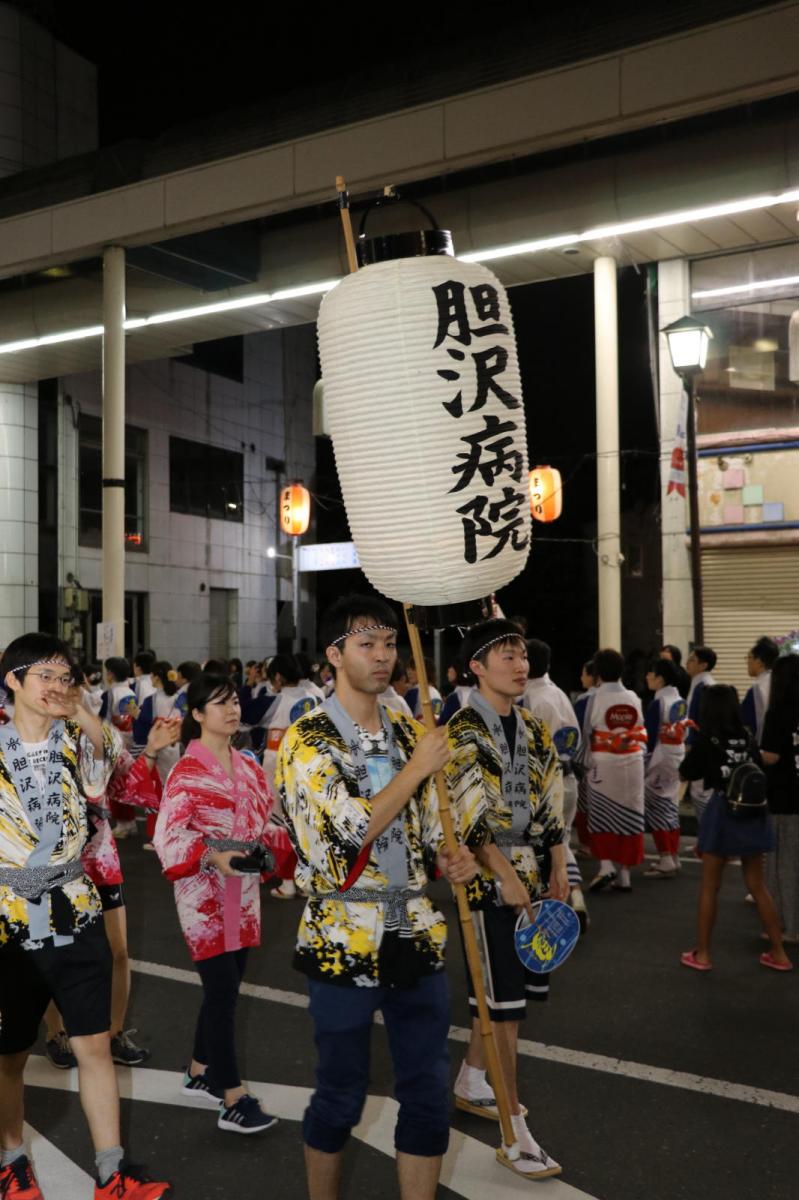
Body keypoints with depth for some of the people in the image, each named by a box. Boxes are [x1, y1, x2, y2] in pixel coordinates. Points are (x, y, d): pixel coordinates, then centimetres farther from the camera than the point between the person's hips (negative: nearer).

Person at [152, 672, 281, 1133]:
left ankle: (200, 1073, 32)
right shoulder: (188, 771, -13)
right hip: (205, 891, -7)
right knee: (223, 991, -5)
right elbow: (168, 836, -17)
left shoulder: (249, 767, 8)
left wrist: (278, 841, -3)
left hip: (243, 889, 7)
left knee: (225, 987, 15)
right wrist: (214, 857, -30)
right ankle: (233, 1102, 2)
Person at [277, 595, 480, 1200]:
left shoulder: (409, 733, 8)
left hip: (417, 937, 5)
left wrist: (451, 859, -6)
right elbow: (350, 834, -21)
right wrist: (417, 768, -17)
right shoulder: (307, 740, -10)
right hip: (345, 942, -5)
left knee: (429, 1092, 9)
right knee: (342, 1096, 10)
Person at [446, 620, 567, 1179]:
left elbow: (552, 806, 11)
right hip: (488, 880, -7)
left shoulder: (536, 731, 9)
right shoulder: (463, 732, -12)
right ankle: (515, 1130, 7)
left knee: (513, 995, 17)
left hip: (532, 876, 7)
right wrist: (506, 877, -21)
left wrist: (559, 870, 6)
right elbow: (471, 816, -19)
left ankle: (471, 1083, 37)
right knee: (503, 1005, -3)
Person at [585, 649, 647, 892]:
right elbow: (642, 734, 7)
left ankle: (606, 864, -6)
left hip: (603, 763, -3)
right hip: (632, 763, 3)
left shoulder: (596, 699, -9)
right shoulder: (633, 699, 3)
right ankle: (624, 873, 12)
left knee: (601, 817, 8)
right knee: (629, 817, 9)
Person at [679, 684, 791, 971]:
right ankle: (779, 953, 19)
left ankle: (702, 954, 14)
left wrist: (693, 752, 17)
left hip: (722, 813, -4)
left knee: (710, 887, 8)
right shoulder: (748, 739, 4)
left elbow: (686, 774, 3)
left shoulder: (706, 739, -8)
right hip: (752, 813, 4)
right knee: (757, 885, 15)